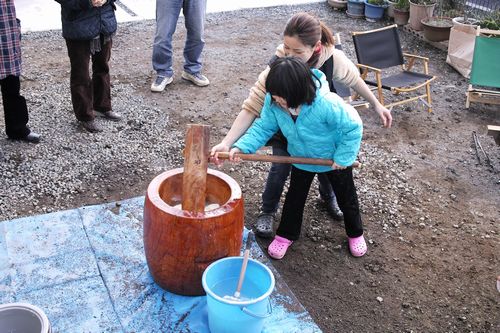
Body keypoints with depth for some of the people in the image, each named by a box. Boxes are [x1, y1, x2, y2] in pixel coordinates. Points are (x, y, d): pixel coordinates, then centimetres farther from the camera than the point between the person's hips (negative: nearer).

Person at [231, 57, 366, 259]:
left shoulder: (326, 104, -42)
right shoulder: (273, 101, -28)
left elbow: (353, 127, -29)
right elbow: (263, 127, -16)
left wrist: (343, 157, -24)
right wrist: (242, 146, -30)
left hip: (336, 158, -3)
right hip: (301, 157, 3)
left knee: (346, 197, 18)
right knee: (295, 197, 15)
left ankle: (355, 233, 43)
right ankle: (286, 234, 37)